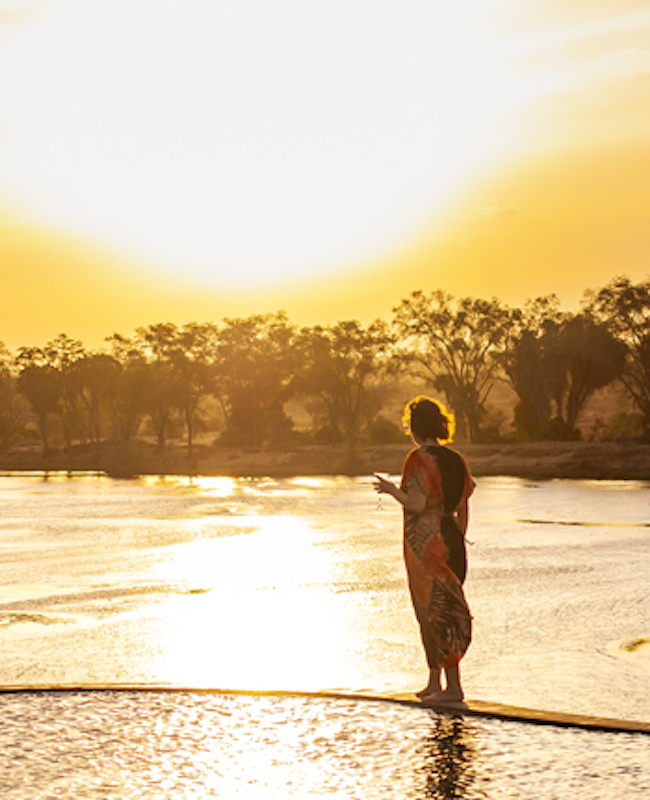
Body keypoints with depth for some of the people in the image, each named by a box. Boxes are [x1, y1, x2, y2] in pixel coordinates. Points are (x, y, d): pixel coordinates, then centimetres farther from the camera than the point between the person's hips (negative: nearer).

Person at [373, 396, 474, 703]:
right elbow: (463, 508, 11)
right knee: (439, 610, 15)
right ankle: (434, 683, 21)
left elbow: (416, 503, -20)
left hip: (424, 544, -7)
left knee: (434, 612, -1)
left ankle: (453, 686, -1)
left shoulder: (419, 459, -13)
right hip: (451, 540, 7)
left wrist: (391, 489, -4)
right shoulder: (455, 460, 8)